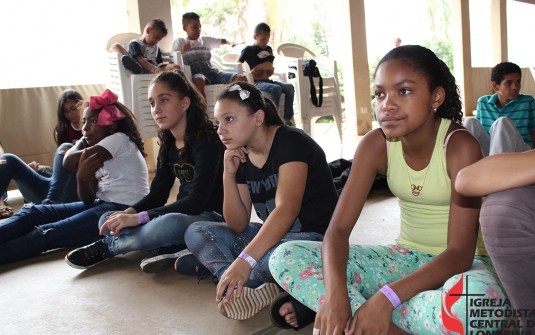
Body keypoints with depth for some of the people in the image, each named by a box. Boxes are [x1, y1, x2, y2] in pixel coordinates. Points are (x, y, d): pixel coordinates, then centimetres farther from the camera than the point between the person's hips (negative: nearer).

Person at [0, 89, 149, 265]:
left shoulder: (120, 140, -9)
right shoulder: (96, 153, 17)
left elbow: (69, 161, -18)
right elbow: (89, 200, 6)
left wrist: (81, 143, 5)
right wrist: (82, 177, -15)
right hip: (102, 205, 9)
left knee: (48, 233, -24)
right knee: (33, 212, -5)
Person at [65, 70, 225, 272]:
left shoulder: (206, 140, -17)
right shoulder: (168, 143, 8)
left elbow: (197, 200, -24)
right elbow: (157, 194, 9)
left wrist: (138, 218, -25)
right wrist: (128, 213, -12)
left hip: (212, 217, -8)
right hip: (183, 216, 9)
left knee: (170, 224, -40)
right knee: (108, 221, 0)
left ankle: (107, 247, -12)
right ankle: (177, 251, -19)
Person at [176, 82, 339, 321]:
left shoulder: (291, 142, -18)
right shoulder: (240, 157, 3)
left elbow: (287, 209, -31)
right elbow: (238, 226, 0)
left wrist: (244, 261, -41)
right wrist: (229, 174, -12)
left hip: (315, 238, -8)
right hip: (271, 236, 8)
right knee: (196, 232, -1)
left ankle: (211, 263, -16)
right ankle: (246, 287, -24)